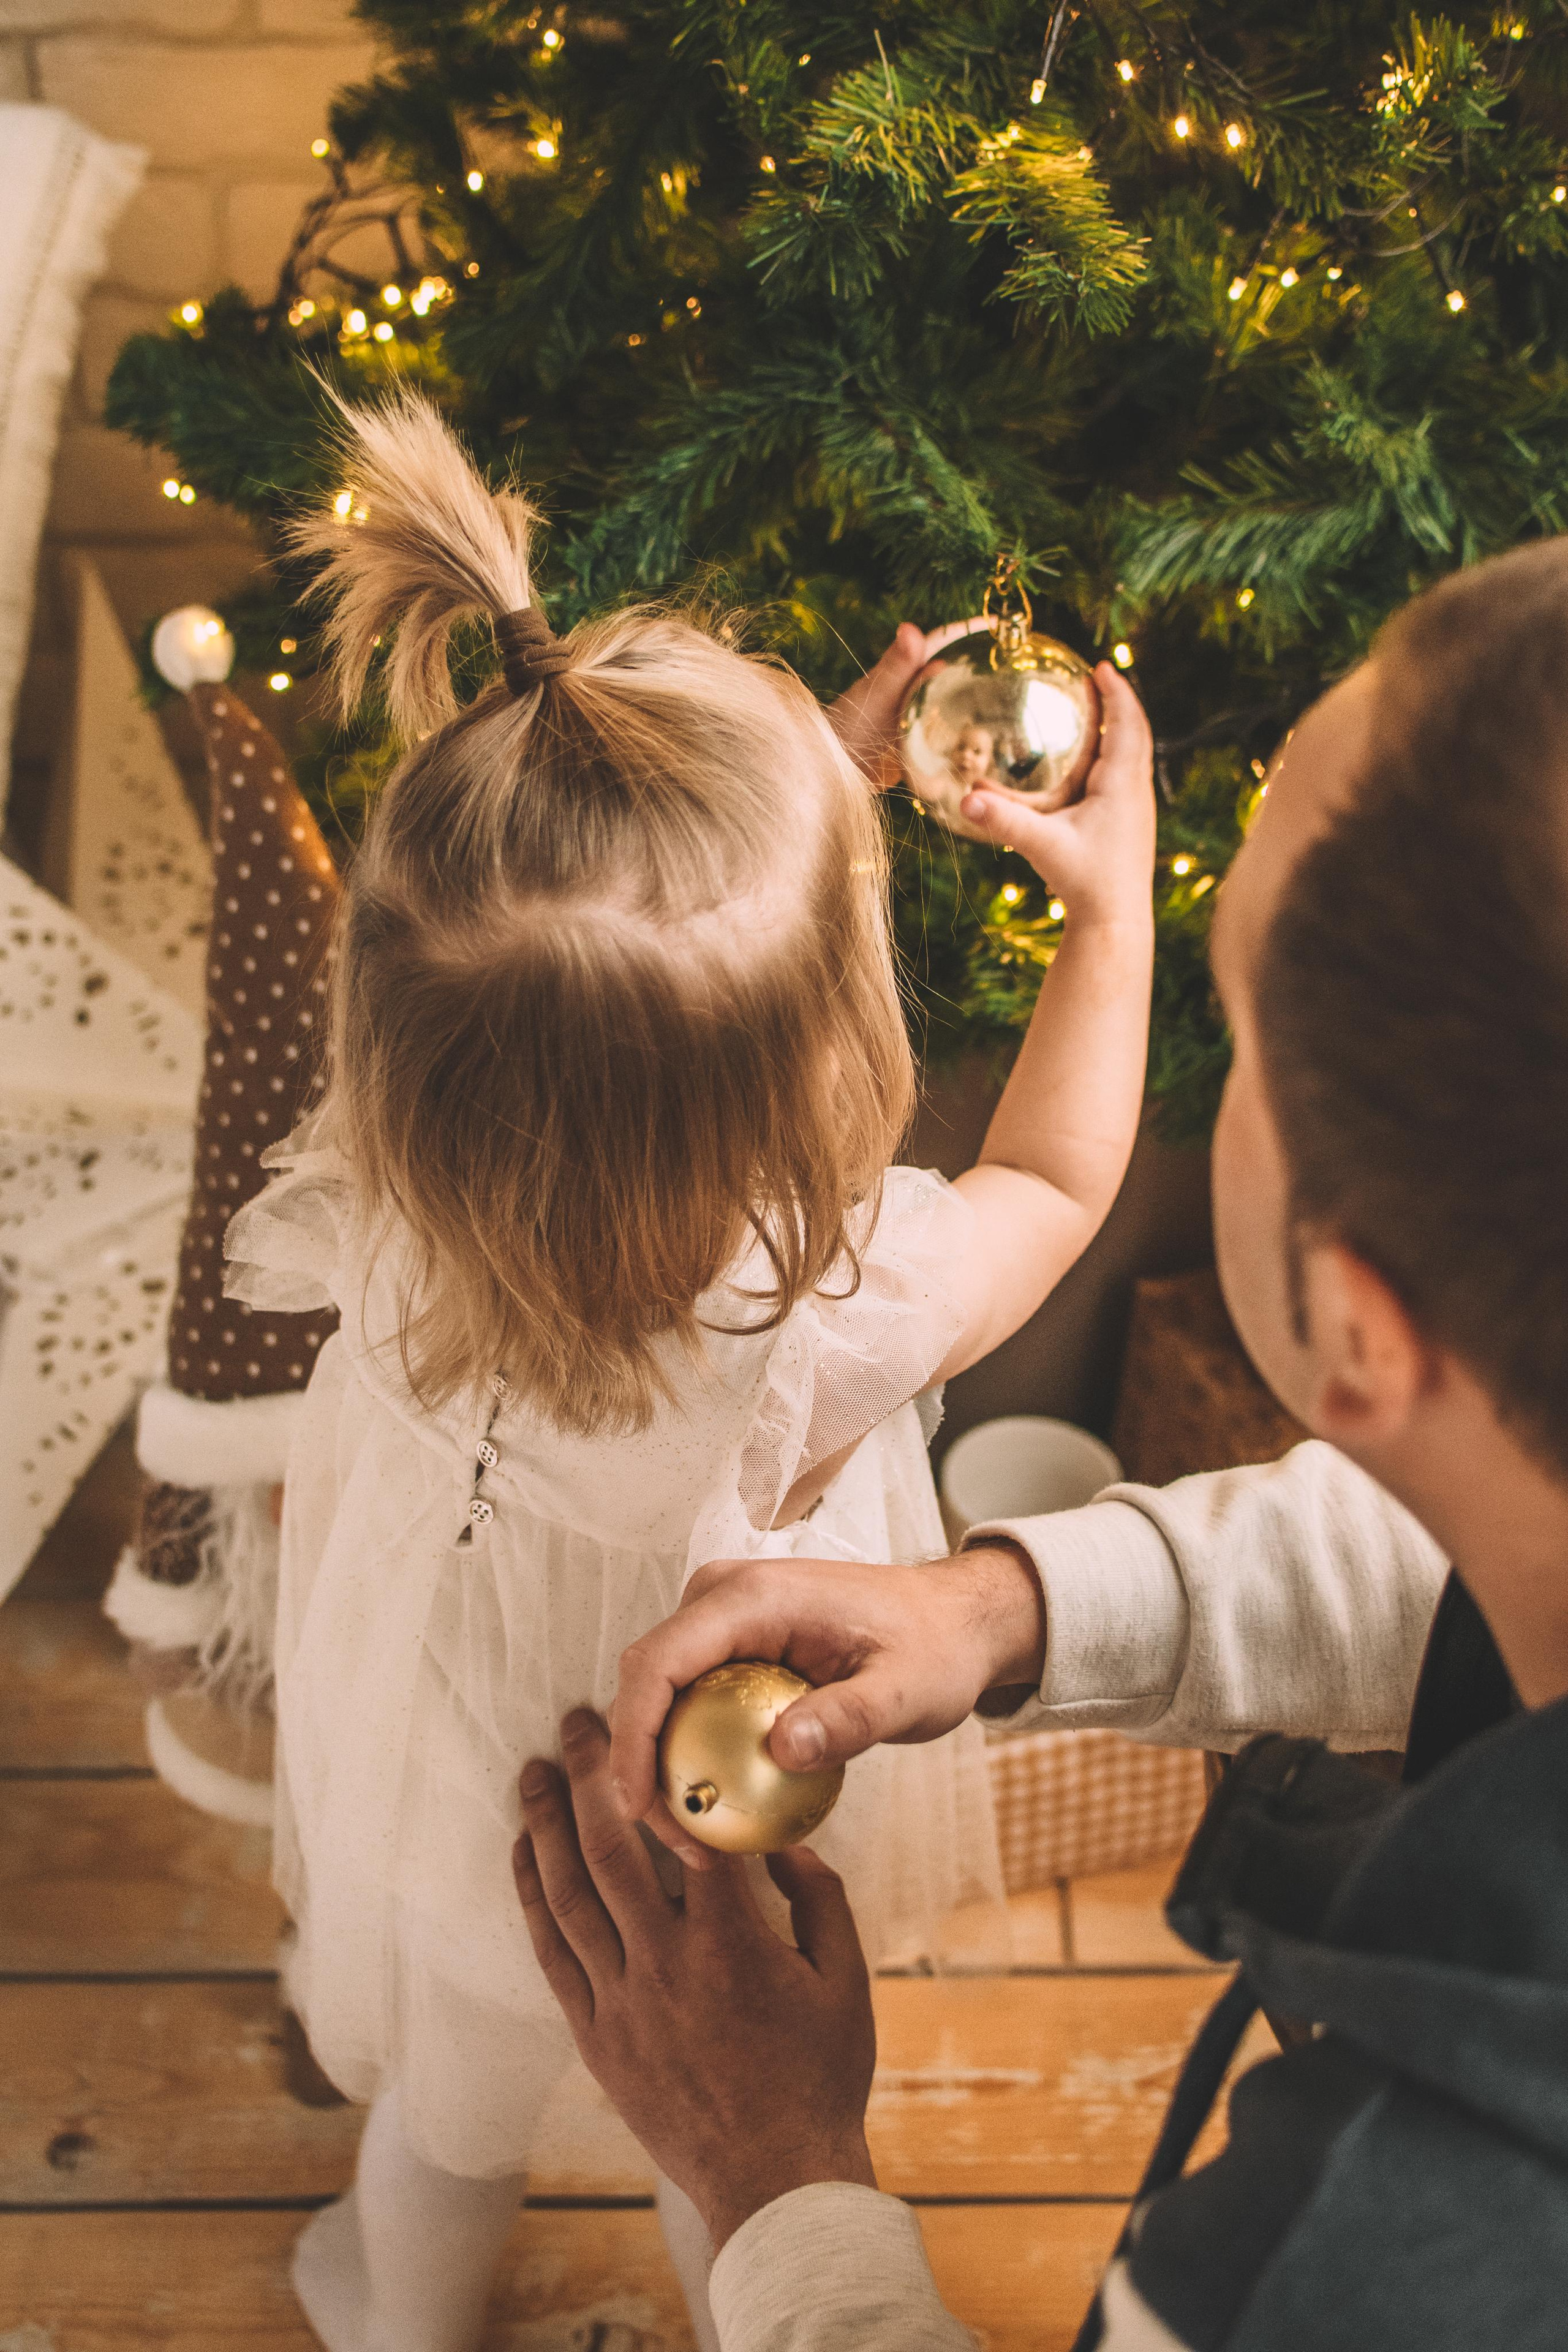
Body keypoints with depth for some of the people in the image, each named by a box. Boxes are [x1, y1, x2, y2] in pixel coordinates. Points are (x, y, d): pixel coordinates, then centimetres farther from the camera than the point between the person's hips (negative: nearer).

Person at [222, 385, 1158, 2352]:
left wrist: (826, 778, -8)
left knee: (450, 2123, 34)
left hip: (447, 1837, 3)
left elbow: (635, 989, -11)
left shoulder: (393, 1201, -34)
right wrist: (1117, 896, -6)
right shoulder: (812, 1331, -43)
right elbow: (1053, 1179, -18)